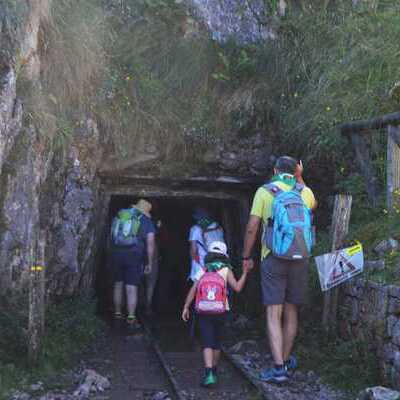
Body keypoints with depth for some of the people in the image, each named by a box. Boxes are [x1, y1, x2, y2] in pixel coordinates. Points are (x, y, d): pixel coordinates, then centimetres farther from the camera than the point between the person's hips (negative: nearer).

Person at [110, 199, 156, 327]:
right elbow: (150, 243, -3)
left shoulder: (119, 216, 14)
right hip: (134, 256, -3)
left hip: (116, 254, 3)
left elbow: (111, 236, 17)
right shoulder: (146, 221, 4)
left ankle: (117, 314, 26)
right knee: (132, 288, -2)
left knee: (118, 284, 17)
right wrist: (150, 263, 3)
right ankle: (131, 318, -5)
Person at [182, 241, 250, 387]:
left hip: (203, 311, 0)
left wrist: (186, 308, -3)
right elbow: (237, 287, -8)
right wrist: (245, 272, 1)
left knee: (207, 343, -3)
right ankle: (214, 371, 33)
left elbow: (193, 290, -1)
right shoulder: (226, 270, 5)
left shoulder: (203, 271, 11)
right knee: (216, 342, 19)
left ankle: (209, 374, -20)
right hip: (220, 312, 0)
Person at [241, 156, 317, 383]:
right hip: (299, 258, 3)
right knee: (291, 313, 14)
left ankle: (279, 368, -9)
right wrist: (300, 178, 33)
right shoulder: (304, 192, 7)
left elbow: (252, 228, -4)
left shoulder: (264, 192, -1)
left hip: (273, 258, -3)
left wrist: (247, 256, 7)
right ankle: (287, 361, 26)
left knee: (273, 314, -2)